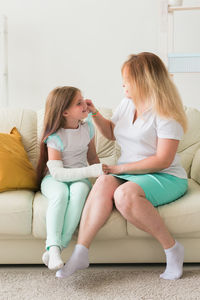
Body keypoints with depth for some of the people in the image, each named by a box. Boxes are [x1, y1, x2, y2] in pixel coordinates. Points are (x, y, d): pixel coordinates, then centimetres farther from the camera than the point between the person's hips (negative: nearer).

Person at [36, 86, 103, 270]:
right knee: (61, 193, -39)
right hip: (53, 179, -3)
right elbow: (57, 172, -23)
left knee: (80, 189, -34)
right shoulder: (55, 137, -15)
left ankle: (58, 246, -37)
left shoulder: (88, 127, 3)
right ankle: (53, 246, -41)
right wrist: (92, 171, -30)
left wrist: (101, 174, -1)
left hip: (79, 178, 3)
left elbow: (92, 156, 18)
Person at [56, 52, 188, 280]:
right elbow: (111, 133, 30)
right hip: (128, 174, 6)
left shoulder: (166, 112, -11)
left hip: (166, 177, -6)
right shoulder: (127, 103, 13)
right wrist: (95, 114, 12)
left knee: (125, 193, -36)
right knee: (104, 182, -28)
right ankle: (80, 253, -32)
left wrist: (120, 168, -16)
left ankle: (172, 248, -18)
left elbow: (163, 160, -17)